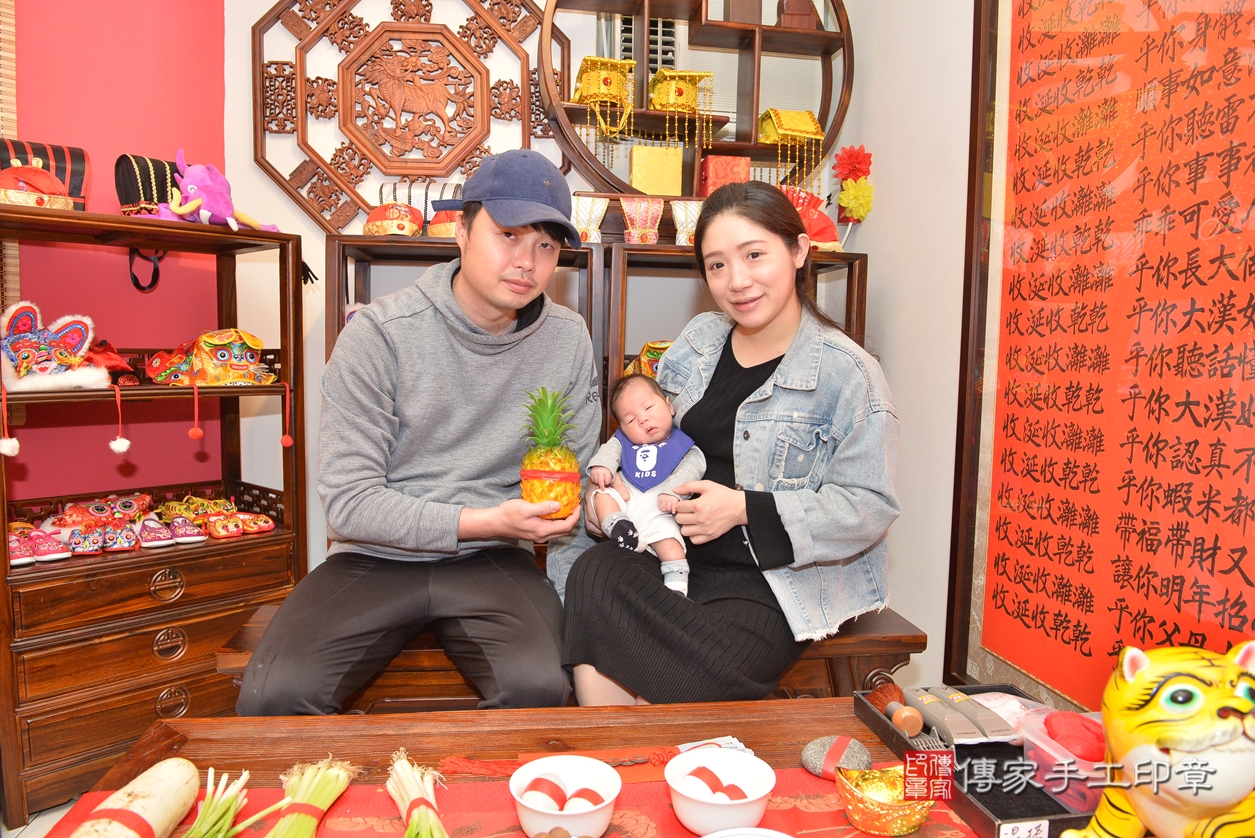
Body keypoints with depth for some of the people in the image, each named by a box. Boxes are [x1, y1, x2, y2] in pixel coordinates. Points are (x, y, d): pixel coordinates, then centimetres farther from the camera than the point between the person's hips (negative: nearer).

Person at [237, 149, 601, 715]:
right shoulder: (380, 334, -9)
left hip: (494, 561, 2)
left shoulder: (568, 341, 0)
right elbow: (349, 503, -12)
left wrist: (565, 610, -5)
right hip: (377, 558, -1)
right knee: (274, 696, -23)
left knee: (540, 686, -26)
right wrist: (484, 521, -20)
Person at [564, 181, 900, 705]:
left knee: (679, 688, -27)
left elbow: (868, 507, -9)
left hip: (774, 583, -4)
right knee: (593, 576, -27)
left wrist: (746, 509, -17)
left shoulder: (849, 373, -7)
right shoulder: (699, 338, 11)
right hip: (673, 557, 5)